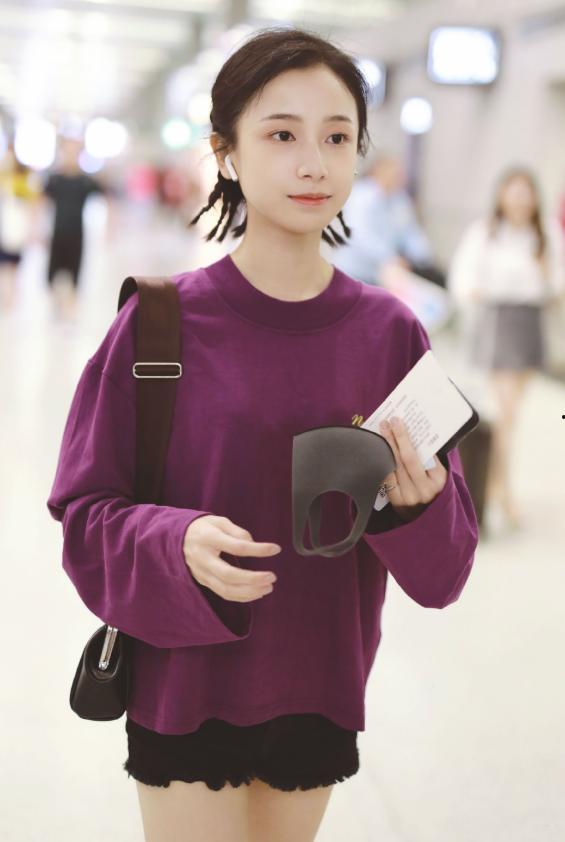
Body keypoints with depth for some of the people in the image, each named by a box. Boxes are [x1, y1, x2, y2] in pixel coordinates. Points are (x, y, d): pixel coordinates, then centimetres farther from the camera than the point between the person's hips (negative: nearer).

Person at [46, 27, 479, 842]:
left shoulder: (392, 332, -5)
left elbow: (443, 565, -2)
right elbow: (87, 514, -8)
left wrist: (415, 506, -23)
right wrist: (179, 547, -28)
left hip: (320, 693, 3)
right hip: (184, 691, -3)